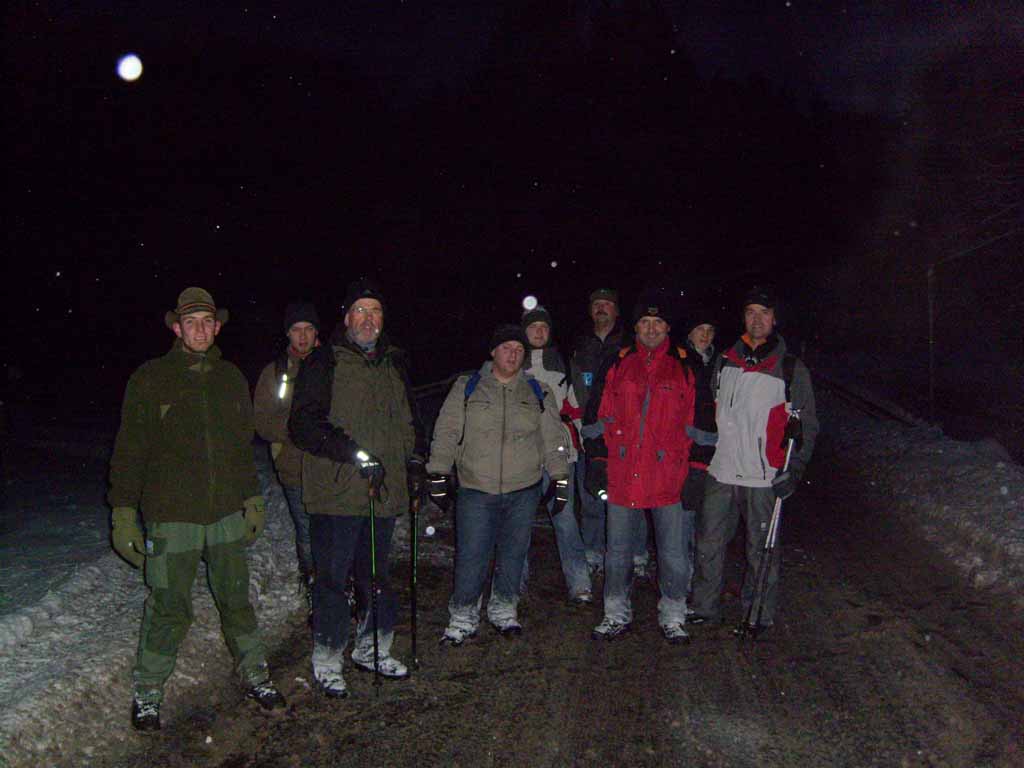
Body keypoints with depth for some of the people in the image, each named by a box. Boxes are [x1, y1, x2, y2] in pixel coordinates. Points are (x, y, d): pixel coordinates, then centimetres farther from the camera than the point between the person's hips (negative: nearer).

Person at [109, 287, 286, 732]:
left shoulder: (231, 379, 10)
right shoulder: (150, 379, -3)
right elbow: (129, 450, -2)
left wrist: (253, 499, 15)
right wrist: (124, 514, -6)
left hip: (228, 513, 4)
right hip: (171, 516, -3)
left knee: (237, 600, 12)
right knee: (168, 609, 1)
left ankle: (254, 676, 28)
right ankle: (147, 693, 21)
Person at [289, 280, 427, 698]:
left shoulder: (395, 364, 15)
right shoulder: (323, 363, -5)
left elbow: (410, 419, 26)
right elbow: (304, 424, -14)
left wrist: (416, 459, 11)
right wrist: (355, 454, -22)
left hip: (385, 491, 6)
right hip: (337, 492, -6)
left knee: (377, 574, 16)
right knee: (332, 578, 2)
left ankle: (371, 649, 33)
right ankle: (327, 662, 17)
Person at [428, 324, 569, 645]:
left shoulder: (538, 392, 10)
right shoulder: (467, 388, 4)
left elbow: (553, 439, 12)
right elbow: (447, 433, 3)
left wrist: (560, 479, 7)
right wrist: (438, 474, -3)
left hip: (523, 492, 2)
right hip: (476, 490, -2)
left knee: (513, 552, 10)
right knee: (471, 556, -3)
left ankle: (503, 609, 29)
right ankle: (463, 616, 14)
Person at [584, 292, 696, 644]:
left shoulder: (684, 369, 1)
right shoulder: (619, 366, 7)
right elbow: (605, 420, 10)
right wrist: (598, 462, 5)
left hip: (669, 479, -2)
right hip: (622, 476, 2)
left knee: (673, 555, 7)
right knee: (617, 551, 12)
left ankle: (672, 617, 26)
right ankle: (617, 613, 28)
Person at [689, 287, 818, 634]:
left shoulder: (791, 368, -2)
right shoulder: (726, 362, 10)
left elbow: (807, 424, -1)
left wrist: (794, 469, -11)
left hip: (764, 477, -3)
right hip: (720, 473, 4)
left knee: (761, 549, 6)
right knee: (709, 543, 9)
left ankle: (759, 615, 21)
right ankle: (704, 607, 23)